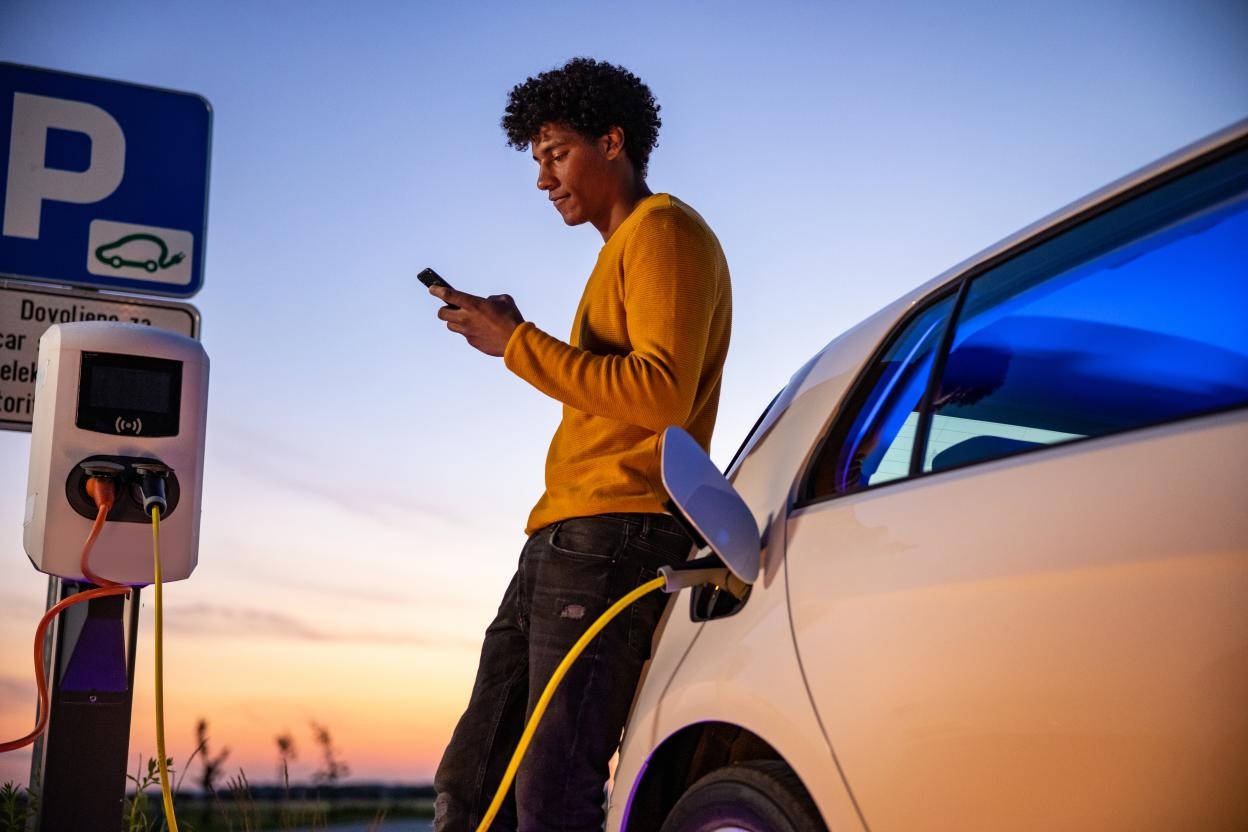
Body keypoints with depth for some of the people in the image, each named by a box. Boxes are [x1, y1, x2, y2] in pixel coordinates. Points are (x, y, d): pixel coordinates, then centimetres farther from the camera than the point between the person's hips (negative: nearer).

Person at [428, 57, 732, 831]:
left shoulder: (664, 231, -2)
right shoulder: (624, 248, 26)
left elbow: (660, 395, -17)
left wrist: (520, 344, -13)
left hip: (613, 539, -10)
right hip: (563, 540, 10)